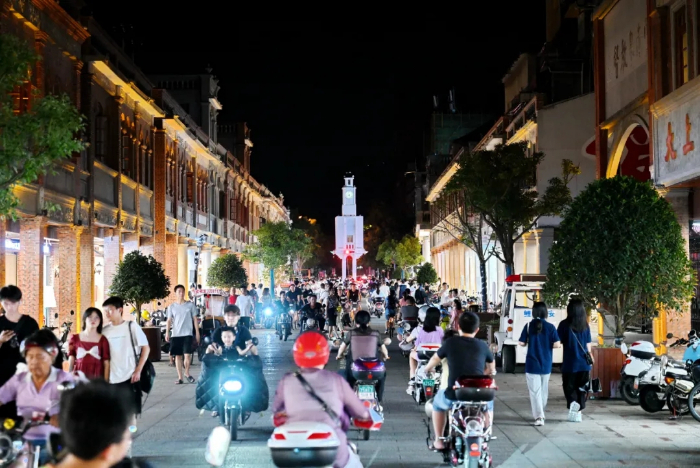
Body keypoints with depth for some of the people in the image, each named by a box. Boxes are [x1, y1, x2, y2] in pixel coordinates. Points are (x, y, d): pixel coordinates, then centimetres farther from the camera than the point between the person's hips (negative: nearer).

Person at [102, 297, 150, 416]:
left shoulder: (131, 327, -3)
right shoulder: (104, 331, 5)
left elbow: (146, 348, -2)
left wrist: (138, 370, -8)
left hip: (129, 376, -3)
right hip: (111, 378, 3)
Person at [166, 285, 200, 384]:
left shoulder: (190, 305, 5)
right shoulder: (172, 307, 7)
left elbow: (195, 319, 7)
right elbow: (169, 320, 3)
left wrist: (197, 332, 2)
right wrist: (167, 332, -11)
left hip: (187, 334, -1)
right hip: (176, 334, 2)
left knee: (187, 354, -10)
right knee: (178, 356, 4)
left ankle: (187, 373, 12)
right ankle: (180, 377, 10)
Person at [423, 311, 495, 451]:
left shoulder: (451, 343, 1)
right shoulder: (482, 345, 7)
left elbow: (435, 359, 17)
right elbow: (491, 365, 26)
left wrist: (427, 369, 39)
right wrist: (491, 372, 50)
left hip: (454, 395, -1)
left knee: (438, 403, 32)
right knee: (488, 402, 37)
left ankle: (438, 441, 29)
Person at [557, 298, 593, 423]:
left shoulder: (565, 324, -9)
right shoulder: (585, 325, 3)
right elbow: (588, 346, 8)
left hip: (569, 363, -3)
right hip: (584, 363, 3)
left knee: (569, 387, 9)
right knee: (581, 388, 13)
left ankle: (572, 402, -18)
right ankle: (578, 413, 13)